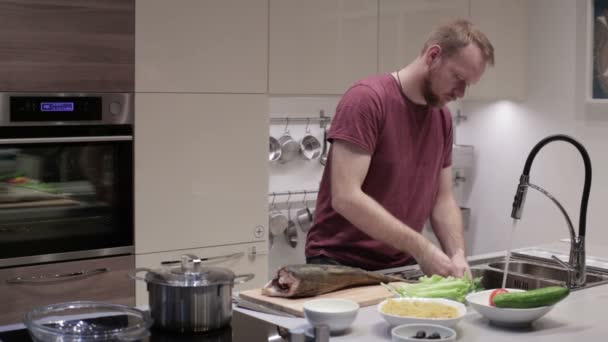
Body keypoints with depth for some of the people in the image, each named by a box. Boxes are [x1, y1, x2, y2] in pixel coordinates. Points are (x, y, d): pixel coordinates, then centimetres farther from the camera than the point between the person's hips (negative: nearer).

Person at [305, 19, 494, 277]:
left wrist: (457, 254, -8)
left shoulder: (442, 118, 7)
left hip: (400, 267, 6)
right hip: (339, 264, -6)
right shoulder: (366, 99, -16)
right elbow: (346, 197, -23)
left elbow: (443, 199, 10)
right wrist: (421, 249, -23)